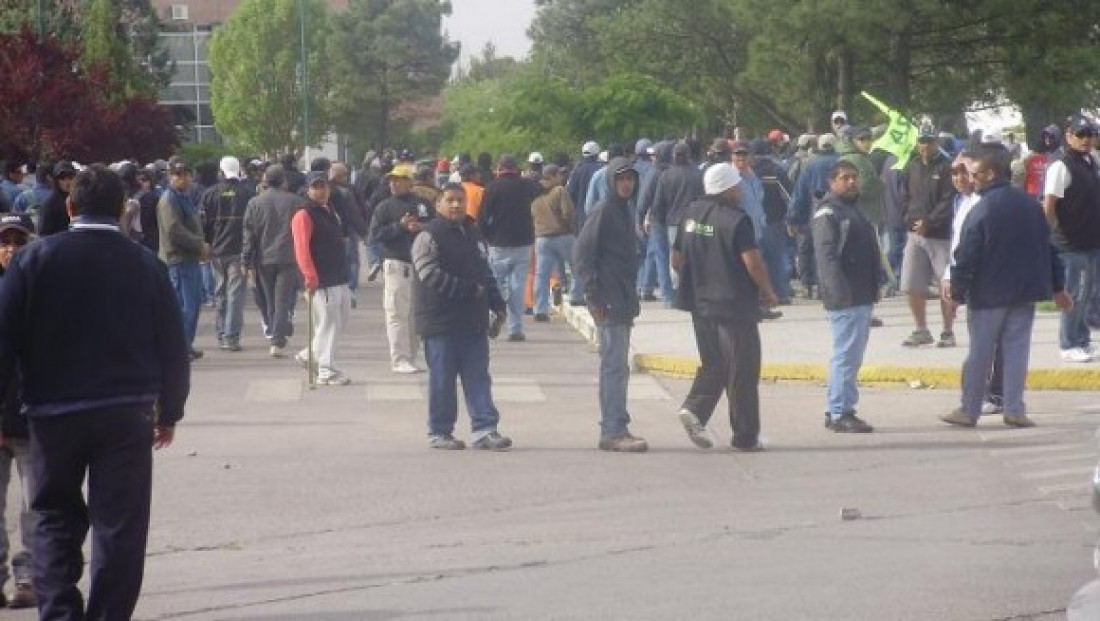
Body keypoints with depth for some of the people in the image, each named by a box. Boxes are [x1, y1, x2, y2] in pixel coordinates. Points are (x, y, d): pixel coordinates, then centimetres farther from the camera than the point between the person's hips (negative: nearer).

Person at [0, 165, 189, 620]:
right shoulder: (145, 265, 2)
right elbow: (173, 347, 5)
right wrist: (169, 412, 16)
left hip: (53, 411, 0)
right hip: (127, 412, 0)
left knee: (55, 516, 14)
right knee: (119, 523, 5)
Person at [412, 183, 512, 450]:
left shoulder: (472, 234, 17)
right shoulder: (428, 237, -8)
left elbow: (485, 273, 26)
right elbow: (431, 276, -19)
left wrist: (496, 303, 15)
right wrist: (468, 290, -21)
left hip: (473, 322, 7)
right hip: (441, 322, -7)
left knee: (478, 377, 3)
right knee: (443, 379, 0)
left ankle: (484, 428, 3)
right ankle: (439, 432, 9)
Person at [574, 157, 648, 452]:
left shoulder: (624, 212, 16)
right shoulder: (603, 212, -10)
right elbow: (581, 254, -15)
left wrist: (631, 300, 17)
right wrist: (595, 296, -17)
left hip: (623, 302, 9)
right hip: (609, 303, -9)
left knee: (616, 366, 11)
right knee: (615, 365, -10)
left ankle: (613, 430, 16)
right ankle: (614, 431, -10)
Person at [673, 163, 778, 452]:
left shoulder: (691, 214, 7)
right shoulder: (736, 220, -15)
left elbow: (677, 260, 13)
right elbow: (753, 262, -20)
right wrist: (768, 292, -5)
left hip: (700, 303, 6)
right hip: (735, 305, -6)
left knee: (713, 365, 18)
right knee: (742, 372, 3)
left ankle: (694, 408, -6)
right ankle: (745, 436, 7)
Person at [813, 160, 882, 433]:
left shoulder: (854, 209, 20)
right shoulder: (828, 213, -11)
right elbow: (826, 255, -20)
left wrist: (874, 285, 21)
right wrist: (839, 291, -27)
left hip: (862, 296, 10)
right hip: (844, 298, -10)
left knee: (852, 356, 13)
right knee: (846, 354, -9)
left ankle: (838, 409, 19)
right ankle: (840, 413, -6)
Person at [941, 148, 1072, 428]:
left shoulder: (980, 212, -15)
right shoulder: (1029, 204, 5)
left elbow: (966, 258, -15)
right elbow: (1048, 247, 11)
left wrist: (957, 294, -6)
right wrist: (1058, 287, 18)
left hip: (988, 295, -5)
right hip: (1025, 292, 5)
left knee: (979, 353, 4)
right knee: (1016, 350, 8)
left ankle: (969, 410, 10)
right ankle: (1014, 410, 5)